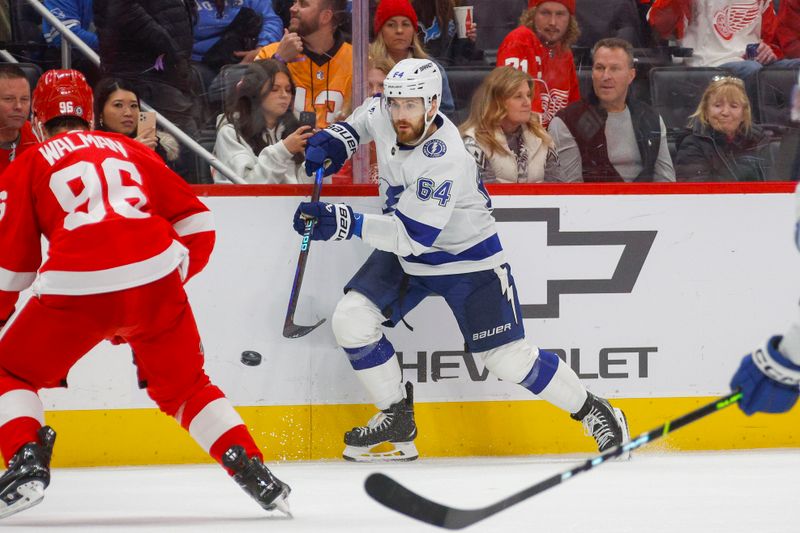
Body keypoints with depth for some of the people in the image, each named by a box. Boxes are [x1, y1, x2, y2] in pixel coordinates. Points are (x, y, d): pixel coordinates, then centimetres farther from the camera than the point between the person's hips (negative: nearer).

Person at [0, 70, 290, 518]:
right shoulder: (129, 150, 26)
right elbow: (197, 223, 21)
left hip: (77, 287, -3)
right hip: (156, 279, 3)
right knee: (185, 386, 21)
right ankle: (250, 468, 7)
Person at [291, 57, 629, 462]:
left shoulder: (446, 161, -35)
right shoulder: (383, 116, -12)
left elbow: (414, 234, -39)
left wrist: (346, 224, -45)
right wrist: (337, 141, -1)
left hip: (467, 260, -7)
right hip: (406, 256, 7)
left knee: (508, 358, -7)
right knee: (351, 321, -10)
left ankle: (592, 411, 15)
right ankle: (396, 420, 5)